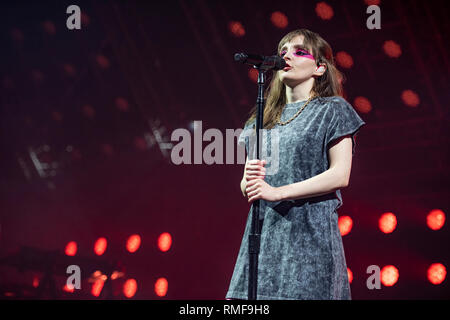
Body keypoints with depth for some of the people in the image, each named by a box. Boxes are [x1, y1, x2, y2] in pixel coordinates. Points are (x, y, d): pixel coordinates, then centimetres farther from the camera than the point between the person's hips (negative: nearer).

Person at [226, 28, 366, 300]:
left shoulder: (332, 110, 4)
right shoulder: (264, 119, 20)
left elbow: (340, 175, -7)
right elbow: (245, 186, 20)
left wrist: (277, 192, -13)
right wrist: (249, 181, -6)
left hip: (311, 230, -5)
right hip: (265, 232, 5)